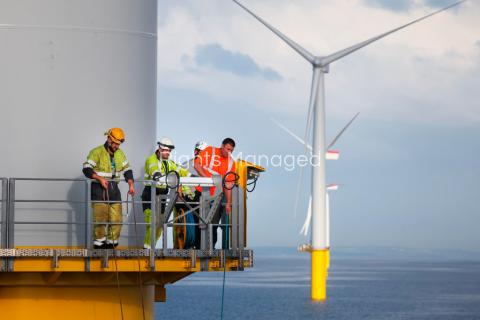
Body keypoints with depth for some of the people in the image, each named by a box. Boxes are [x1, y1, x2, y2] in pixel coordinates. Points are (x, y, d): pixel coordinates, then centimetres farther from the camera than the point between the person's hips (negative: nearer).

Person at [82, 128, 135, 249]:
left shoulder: (120, 154, 14)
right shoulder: (97, 152, -6)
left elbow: (127, 170, 19)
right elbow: (86, 169, -11)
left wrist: (131, 185, 4)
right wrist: (100, 178, -21)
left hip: (113, 189, 6)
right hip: (99, 189, -6)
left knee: (117, 219, 1)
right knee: (100, 218, -10)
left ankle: (111, 243, 9)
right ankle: (99, 243, -3)